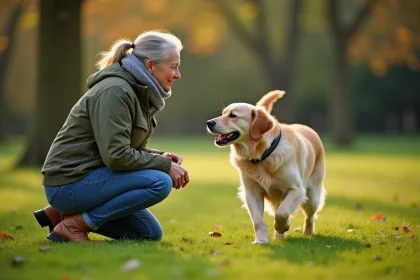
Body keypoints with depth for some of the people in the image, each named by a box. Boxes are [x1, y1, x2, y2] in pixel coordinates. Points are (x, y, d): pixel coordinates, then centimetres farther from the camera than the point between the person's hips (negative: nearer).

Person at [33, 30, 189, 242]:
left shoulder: (138, 92, 9)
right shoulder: (115, 90, -20)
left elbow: (131, 148, 16)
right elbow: (116, 155, -27)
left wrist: (163, 157, -3)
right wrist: (165, 165, -18)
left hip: (87, 177, 10)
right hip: (71, 183, -10)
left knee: (150, 233, 14)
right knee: (160, 182, -23)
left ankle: (64, 213, 13)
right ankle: (75, 224, -12)